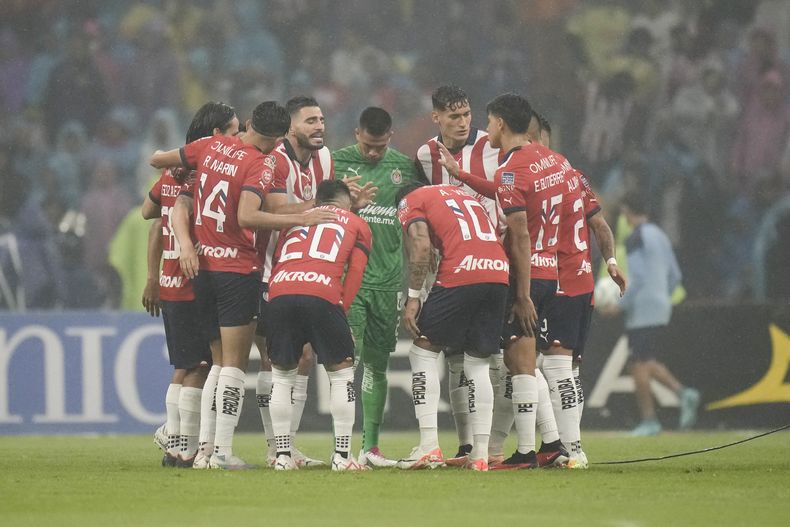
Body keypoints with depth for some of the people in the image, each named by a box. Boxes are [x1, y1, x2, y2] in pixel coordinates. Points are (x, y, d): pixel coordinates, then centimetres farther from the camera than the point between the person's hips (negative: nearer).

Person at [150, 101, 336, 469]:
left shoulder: (210, 147, 5)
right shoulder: (262, 165, -13)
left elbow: (157, 160, 16)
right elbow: (247, 217, -26)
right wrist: (301, 220, -24)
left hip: (201, 267, 7)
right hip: (238, 269, -6)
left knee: (219, 357, 16)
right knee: (234, 362, -4)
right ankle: (222, 451, -9)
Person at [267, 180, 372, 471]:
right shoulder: (356, 225, 25)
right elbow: (354, 272, 11)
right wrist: (341, 310, 9)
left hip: (279, 294, 3)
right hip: (322, 296, -3)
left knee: (281, 374, 18)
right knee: (341, 373, 12)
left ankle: (283, 455, 15)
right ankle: (342, 455, 9)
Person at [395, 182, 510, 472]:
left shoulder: (410, 202, 14)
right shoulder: (461, 193, 33)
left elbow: (421, 247, -3)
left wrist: (413, 298, -1)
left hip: (461, 273, -5)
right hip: (500, 272, 6)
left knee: (423, 351, 9)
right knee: (478, 364, 15)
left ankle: (429, 446, -1)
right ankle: (480, 454, 9)